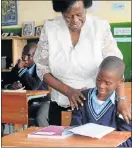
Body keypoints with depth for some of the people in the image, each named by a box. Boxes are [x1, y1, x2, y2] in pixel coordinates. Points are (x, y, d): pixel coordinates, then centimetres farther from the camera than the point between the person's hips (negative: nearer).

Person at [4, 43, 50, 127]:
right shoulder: (17, 67, 4)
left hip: (41, 102, -4)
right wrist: (12, 86, -22)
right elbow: (6, 86, 3)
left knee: (40, 119, -34)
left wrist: (22, 69, -22)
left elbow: (34, 86, -26)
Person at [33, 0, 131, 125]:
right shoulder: (50, 30, -7)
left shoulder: (100, 27, -10)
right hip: (61, 105, 1)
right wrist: (68, 91, -15)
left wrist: (121, 99, -26)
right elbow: (42, 69, -3)